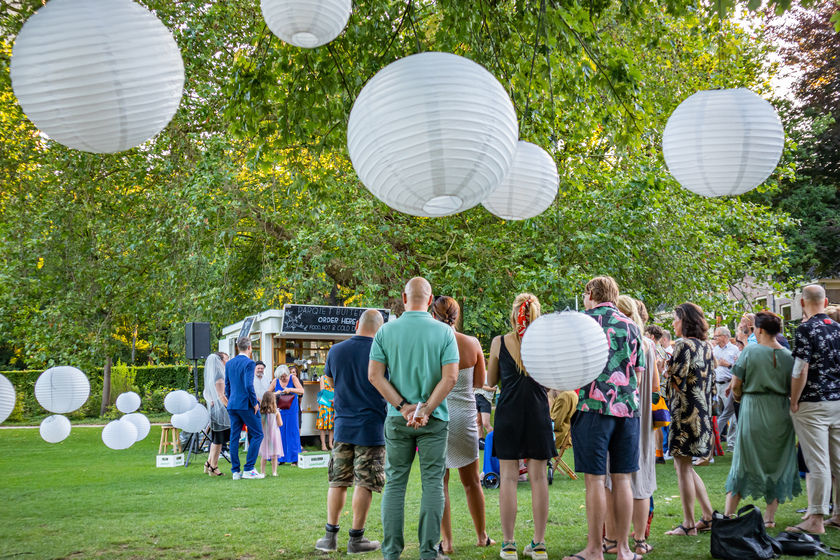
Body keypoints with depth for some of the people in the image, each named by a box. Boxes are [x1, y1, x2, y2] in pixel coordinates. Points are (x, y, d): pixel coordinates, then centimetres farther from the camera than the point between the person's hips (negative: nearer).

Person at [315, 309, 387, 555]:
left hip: (342, 426, 4)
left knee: (338, 482, 11)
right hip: (372, 426, -3)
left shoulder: (335, 351, 2)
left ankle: (330, 536, 13)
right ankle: (356, 538, 6)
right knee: (365, 484, 2)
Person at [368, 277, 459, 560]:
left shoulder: (386, 331, -1)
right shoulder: (444, 332, -4)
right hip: (434, 419, -1)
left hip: (397, 419, 1)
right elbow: (450, 377, -12)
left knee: (395, 483, 8)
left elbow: (375, 375, -6)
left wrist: (404, 407, -8)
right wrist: (426, 410, -12)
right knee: (432, 482, 5)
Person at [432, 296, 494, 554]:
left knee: (439, 483, 5)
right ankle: (482, 536, 26)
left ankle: (446, 542, 5)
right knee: (471, 481, 16)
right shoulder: (472, 343, -3)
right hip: (465, 415, 2)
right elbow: (480, 381, 7)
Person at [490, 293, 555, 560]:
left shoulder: (499, 342, -3)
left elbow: (491, 380, 10)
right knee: (539, 477, 5)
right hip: (538, 413, 1)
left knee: (508, 477, 3)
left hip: (508, 413, 0)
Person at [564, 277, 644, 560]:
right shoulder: (631, 326, 12)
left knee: (594, 478, -1)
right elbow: (638, 372, 14)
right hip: (627, 408, 4)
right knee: (621, 478, 8)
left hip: (593, 407, -4)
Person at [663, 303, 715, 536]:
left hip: (685, 410, -9)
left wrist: (668, 372, 0)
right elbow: (712, 383, 15)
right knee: (685, 466, 17)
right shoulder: (707, 346, 13)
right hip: (703, 410, 9)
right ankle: (708, 515, 17)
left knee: (683, 466, -2)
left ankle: (688, 524, 2)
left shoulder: (684, 345, -13)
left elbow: (676, 382, -16)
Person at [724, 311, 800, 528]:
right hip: (780, 414, 2)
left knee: (743, 462, 6)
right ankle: (769, 517, 13)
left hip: (753, 412, -2)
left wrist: (740, 397, 12)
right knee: (777, 463, 11)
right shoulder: (789, 356, -1)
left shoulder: (750, 351, -8)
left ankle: (728, 515, 5)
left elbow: (736, 385, -8)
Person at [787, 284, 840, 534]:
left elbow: (801, 371, -17)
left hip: (813, 404, -7)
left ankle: (816, 520, -3)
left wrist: (793, 402, -9)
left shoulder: (805, 330, -12)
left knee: (818, 463, -6)